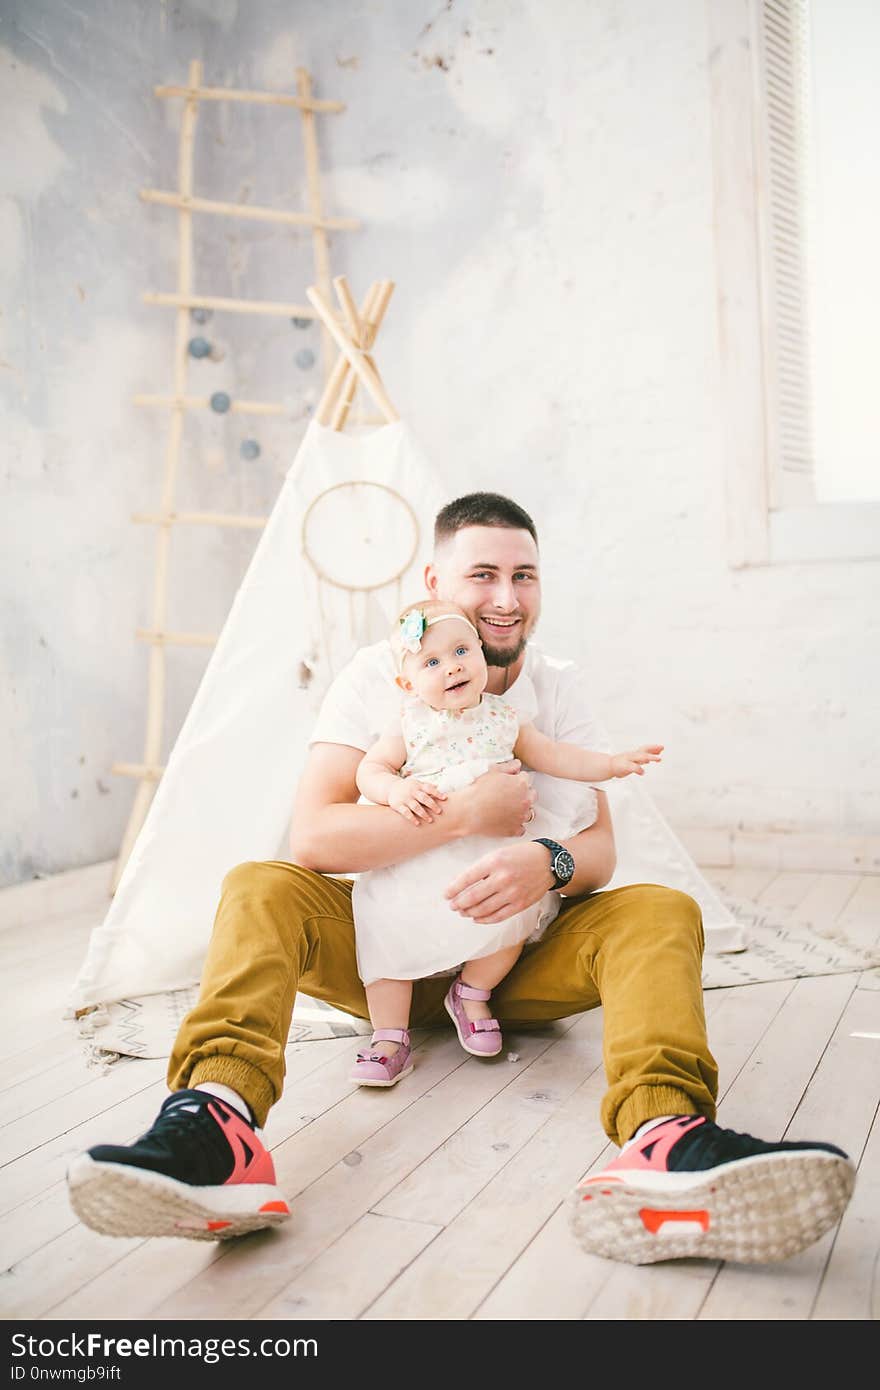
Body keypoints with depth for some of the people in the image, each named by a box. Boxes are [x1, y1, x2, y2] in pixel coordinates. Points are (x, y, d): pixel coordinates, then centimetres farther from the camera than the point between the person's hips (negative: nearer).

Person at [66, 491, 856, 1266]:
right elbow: (312, 836, -17)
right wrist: (471, 813, -23)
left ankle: (662, 1144, -54)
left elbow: (600, 849, -3)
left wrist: (550, 864, -29)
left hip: (517, 956, 1)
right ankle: (218, 1128, -51)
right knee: (260, 891, -26)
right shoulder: (380, 676, -5)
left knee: (661, 913, -25)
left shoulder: (560, 688, 2)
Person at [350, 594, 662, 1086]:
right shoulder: (410, 723, 5)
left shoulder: (504, 716, 9)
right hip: (415, 864, -1)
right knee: (386, 918, -14)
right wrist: (396, 790, -18)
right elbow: (370, 769, 3)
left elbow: (552, 755, 16)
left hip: (491, 859, 2)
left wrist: (611, 763, 7)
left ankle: (473, 994, 11)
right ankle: (390, 1039, 2)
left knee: (518, 911, -17)